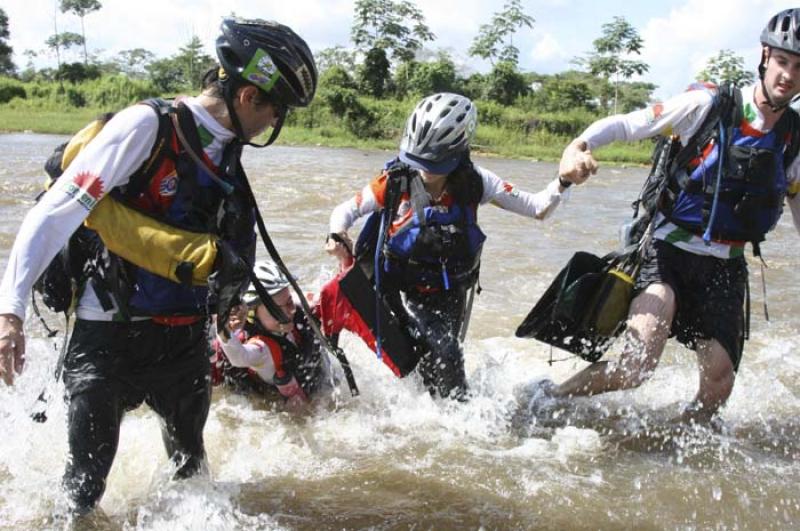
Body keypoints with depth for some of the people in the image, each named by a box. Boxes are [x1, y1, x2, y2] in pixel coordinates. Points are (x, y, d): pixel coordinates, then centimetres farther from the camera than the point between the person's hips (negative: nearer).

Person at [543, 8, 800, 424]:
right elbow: (623, 125, -10)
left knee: (719, 386, -3)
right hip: (668, 251, -5)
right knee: (638, 365, -23)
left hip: (724, 268, 5)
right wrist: (576, 148, -30)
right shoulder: (709, 106, -9)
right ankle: (546, 399, 0)